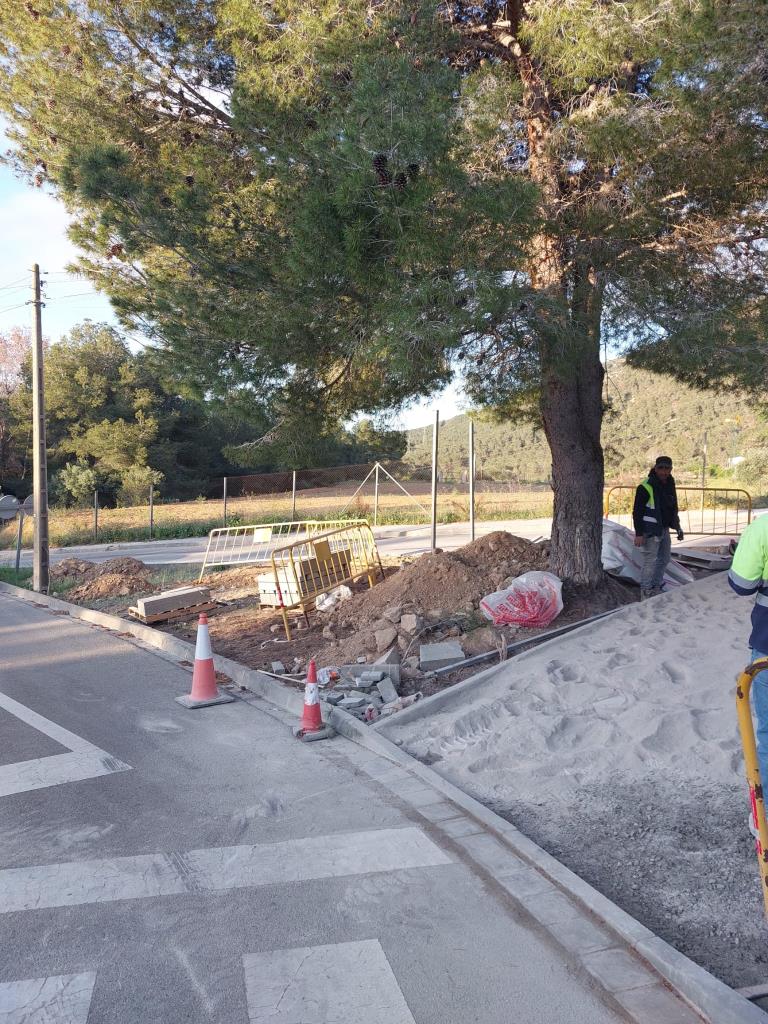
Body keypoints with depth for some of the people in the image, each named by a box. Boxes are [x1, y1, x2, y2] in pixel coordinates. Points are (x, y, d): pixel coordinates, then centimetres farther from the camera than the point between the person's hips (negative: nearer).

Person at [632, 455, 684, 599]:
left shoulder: (670, 485, 8)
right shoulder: (646, 487, -17)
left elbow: (673, 508, 21)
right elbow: (637, 512, -17)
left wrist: (678, 528, 17)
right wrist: (638, 534, -20)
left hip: (664, 529, 9)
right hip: (651, 531, -9)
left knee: (664, 559, 17)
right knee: (650, 561, -7)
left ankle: (656, 587, 31)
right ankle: (646, 593, 2)